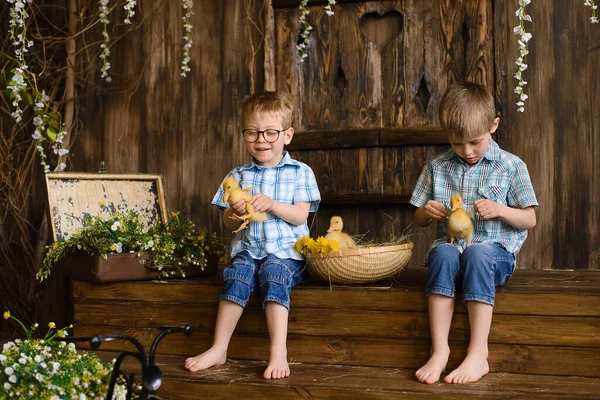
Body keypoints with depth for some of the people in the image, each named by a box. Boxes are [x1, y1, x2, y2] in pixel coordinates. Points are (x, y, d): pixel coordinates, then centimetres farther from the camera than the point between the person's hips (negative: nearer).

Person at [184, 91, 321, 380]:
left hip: (285, 250, -2)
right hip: (247, 249, 2)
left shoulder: (300, 172, 7)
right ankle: (218, 349, -26)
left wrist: (272, 204, -19)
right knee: (238, 273, -28)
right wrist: (235, 213, -13)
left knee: (273, 272, -33)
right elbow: (228, 224, 11)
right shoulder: (238, 175, 14)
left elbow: (301, 215, -3)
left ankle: (279, 352, -37)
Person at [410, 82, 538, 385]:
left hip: (496, 250, -2)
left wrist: (499, 210, -12)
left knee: (477, 253, -37)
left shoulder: (511, 166, 4)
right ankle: (439, 350, -37)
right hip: (451, 245, 2)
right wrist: (428, 212, -6)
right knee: (443, 254, -34)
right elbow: (419, 220, 19)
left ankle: (478, 354, -36)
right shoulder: (437, 167, 12)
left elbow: (529, 220, 7)